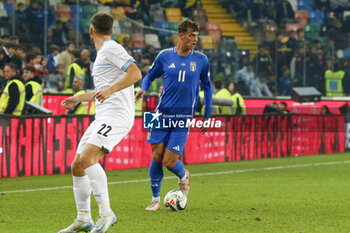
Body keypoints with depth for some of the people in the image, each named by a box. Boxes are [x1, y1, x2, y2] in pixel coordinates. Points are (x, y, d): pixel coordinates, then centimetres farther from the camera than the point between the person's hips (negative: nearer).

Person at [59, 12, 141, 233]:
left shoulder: (111, 49, -6)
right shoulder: (102, 53, 24)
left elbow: (135, 73, -19)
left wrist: (110, 90, -27)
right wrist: (79, 98, 43)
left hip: (116, 114, -10)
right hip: (103, 117, 10)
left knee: (87, 158, -27)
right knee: (77, 165, 7)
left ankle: (106, 213, -26)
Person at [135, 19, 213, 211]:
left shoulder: (201, 60, 2)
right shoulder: (165, 56, 1)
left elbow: (207, 86, 13)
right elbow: (151, 75, 15)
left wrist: (207, 116, 11)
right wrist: (143, 89, -7)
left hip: (184, 117, -1)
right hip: (162, 114, 1)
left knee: (170, 162, -8)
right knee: (157, 156, -2)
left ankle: (183, 176, 27)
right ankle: (155, 199, 14)